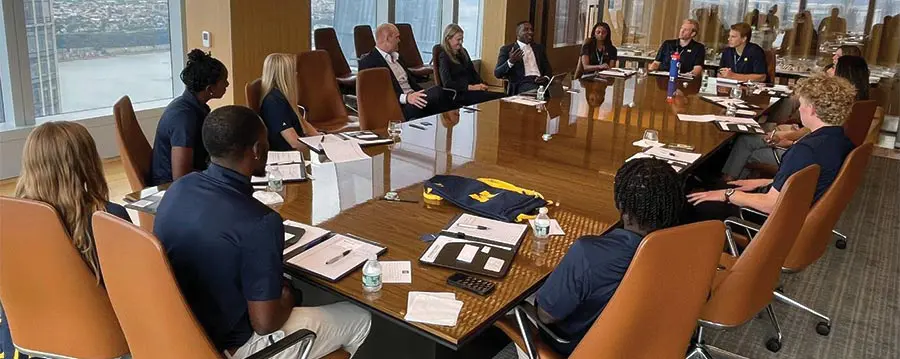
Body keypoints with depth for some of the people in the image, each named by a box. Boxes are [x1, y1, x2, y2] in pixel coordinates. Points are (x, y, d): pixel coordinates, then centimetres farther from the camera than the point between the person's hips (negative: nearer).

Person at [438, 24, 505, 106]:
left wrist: (481, 84, 0)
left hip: (472, 90, 7)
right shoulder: (444, 57, -2)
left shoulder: (463, 52, 20)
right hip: (459, 94, -7)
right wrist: (471, 87, -20)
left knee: (502, 96, -24)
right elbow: (447, 84, -14)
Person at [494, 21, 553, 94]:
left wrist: (546, 78, -1)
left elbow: (548, 69, 23)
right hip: (521, 83, -5)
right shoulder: (507, 49, 8)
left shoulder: (539, 48, 23)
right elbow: (497, 74, 0)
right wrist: (511, 61, -18)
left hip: (539, 81, 5)